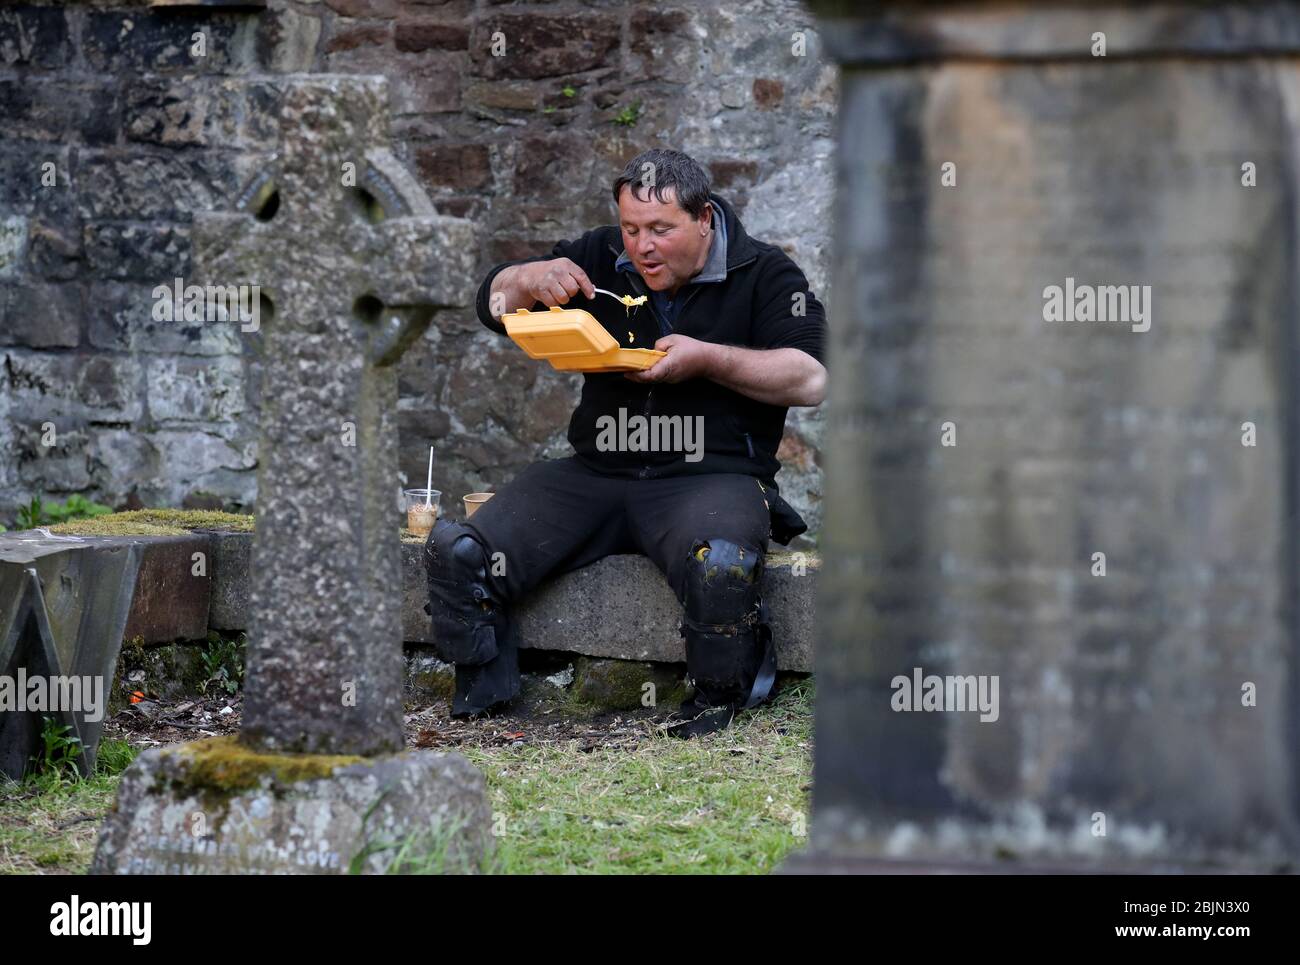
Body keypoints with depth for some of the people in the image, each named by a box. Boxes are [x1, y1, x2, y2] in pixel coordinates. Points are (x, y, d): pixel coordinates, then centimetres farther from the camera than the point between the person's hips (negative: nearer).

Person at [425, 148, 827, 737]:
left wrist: (707, 359, -16)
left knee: (719, 567, -40)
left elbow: (813, 379, -8)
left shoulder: (763, 274, 3)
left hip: (711, 474, -4)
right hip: (595, 473, 4)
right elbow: (492, 304, 18)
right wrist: (531, 280, -6)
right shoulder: (603, 260, 14)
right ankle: (482, 689, 6)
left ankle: (718, 699, -10)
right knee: (455, 554, -17)